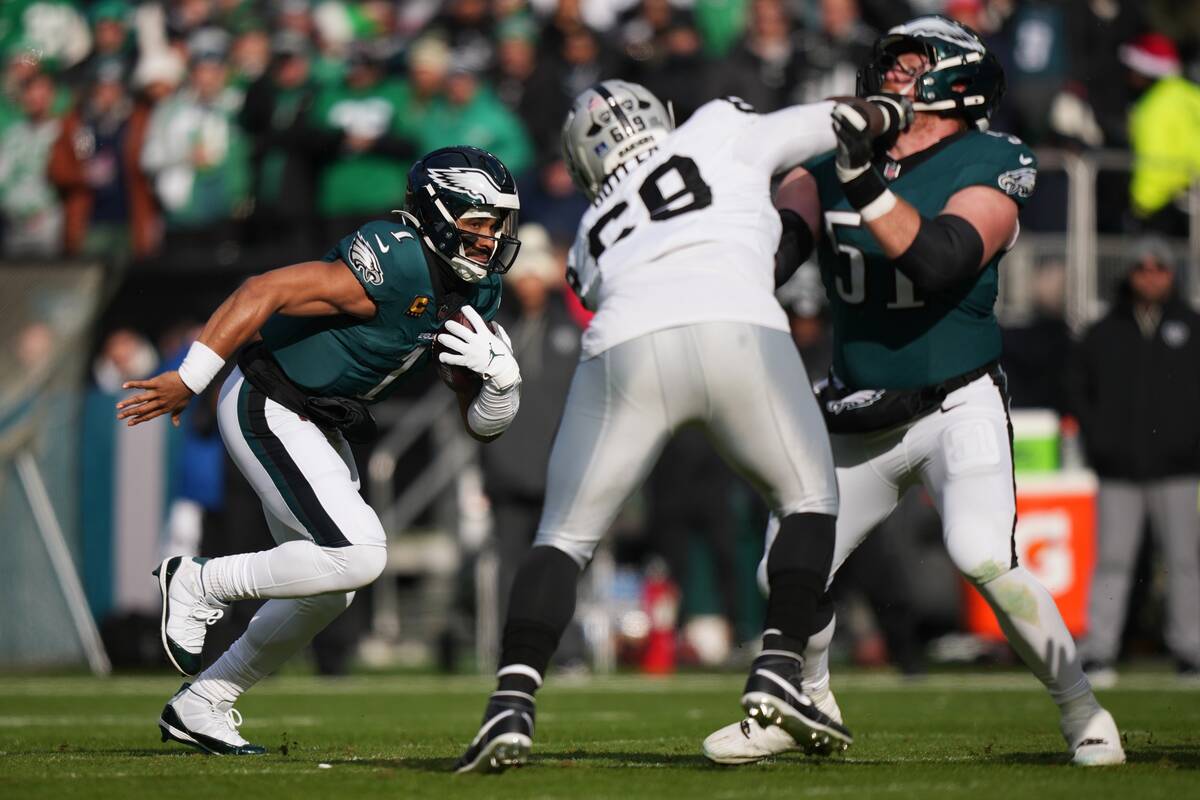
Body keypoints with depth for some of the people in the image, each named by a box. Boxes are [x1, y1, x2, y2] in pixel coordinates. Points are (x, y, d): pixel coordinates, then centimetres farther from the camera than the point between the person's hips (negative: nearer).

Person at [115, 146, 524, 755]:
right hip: (267, 409, -10)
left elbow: (481, 425, 7)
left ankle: (199, 706, 24)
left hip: (318, 428, 10)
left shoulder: (475, 296, 3)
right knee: (358, 556, -21)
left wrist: (500, 381, -16)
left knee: (327, 589, 13)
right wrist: (188, 380, -28)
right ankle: (198, 585, -4)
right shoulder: (395, 266, -25)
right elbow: (265, 292, -28)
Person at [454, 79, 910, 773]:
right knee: (810, 501, 21)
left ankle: (513, 708, -3)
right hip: (739, 334, -2)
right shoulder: (722, 130, 26)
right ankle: (778, 672, 5)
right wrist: (890, 115, 54)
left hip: (627, 351, 2)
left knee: (565, 536, 15)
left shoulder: (598, 231, 33)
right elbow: (837, 125, 33)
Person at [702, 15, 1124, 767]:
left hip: (958, 407, -5)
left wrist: (868, 184, -35)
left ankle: (1082, 710, -5)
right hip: (860, 418, 5)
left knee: (985, 558, -23)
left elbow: (941, 263, -26)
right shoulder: (833, 162, 4)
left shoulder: (987, 169, -11)